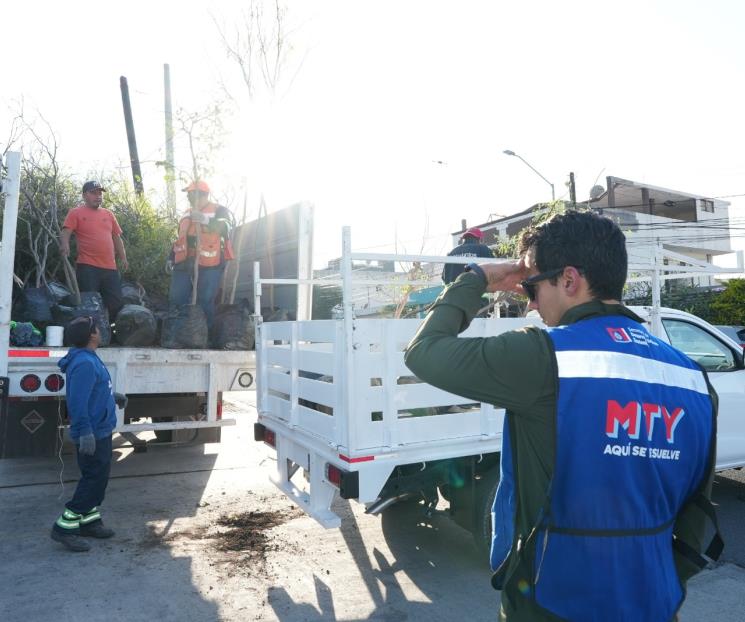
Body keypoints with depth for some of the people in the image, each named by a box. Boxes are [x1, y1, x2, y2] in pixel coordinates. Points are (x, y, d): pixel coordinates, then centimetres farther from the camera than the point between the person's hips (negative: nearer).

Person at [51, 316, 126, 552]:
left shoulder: (88, 358, 9)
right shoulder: (84, 363, -24)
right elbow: (77, 402, -29)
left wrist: (112, 396, 30)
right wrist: (85, 432, -30)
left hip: (99, 431, 10)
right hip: (93, 434, -10)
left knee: (98, 477, 18)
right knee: (93, 479, -3)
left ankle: (89, 522, 29)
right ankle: (64, 528, 6)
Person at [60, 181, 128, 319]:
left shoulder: (108, 214, 19)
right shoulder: (76, 213, 4)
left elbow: (117, 238, 21)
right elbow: (65, 233, -6)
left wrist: (123, 258, 12)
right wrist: (65, 245, -27)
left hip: (110, 268, 5)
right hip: (87, 267, -5)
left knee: (116, 304, 4)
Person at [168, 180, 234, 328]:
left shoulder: (220, 210, 0)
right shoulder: (188, 214, 22)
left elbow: (225, 226, -22)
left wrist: (207, 220, -40)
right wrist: (171, 257, 28)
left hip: (208, 265, -7)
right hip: (184, 262, 7)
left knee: (205, 302, -5)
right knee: (176, 299, 4)